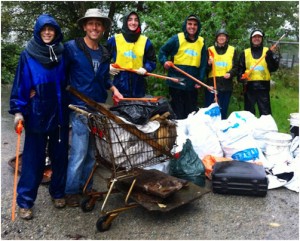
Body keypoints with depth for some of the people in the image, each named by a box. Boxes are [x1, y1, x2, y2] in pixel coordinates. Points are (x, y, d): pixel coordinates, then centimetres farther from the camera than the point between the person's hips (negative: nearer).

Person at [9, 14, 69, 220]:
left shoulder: (62, 54, 5)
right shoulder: (28, 55, -3)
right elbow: (21, 84, -4)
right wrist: (18, 110, -11)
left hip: (60, 114, 3)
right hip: (37, 115, -3)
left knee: (60, 155, 11)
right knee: (34, 158, 1)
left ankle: (58, 193, 29)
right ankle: (25, 201, 14)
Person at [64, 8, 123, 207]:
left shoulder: (104, 53, 13)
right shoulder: (71, 47, -5)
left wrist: (114, 89, 7)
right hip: (80, 107, -6)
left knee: (91, 152, 13)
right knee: (79, 153, -5)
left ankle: (86, 186, 28)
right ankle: (71, 190, 12)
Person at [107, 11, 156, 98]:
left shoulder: (145, 41, 8)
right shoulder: (114, 40, 4)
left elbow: (152, 61, 11)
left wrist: (146, 69, -7)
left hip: (138, 88, 2)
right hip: (119, 87, -1)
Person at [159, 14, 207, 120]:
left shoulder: (201, 42, 8)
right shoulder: (177, 38, -3)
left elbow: (203, 63, 8)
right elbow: (162, 51, 5)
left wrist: (200, 80, 1)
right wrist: (164, 61, -14)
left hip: (192, 85, 4)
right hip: (176, 83, -3)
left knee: (191, 113, 13)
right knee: (178, 114, 3)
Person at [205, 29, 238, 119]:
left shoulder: (232, 50, 11)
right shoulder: (210, 49, 10)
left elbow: (236, 66, 7)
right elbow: (205, 69, 7)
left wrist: (230, 73, -12)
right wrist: (209, 64, -14)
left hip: (226, 85, 1)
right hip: (212, 84, 0)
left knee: (223, 110, 7)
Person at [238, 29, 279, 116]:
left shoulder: (267, 51, 7)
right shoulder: (245, 53, 10)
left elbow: (274, 68, -3)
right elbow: (240, 68, 10)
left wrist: (270, 58, -20)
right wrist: (241, 77, -9)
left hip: (263, 87, -1)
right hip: (249, 87, 1)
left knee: (265, 113, 2)